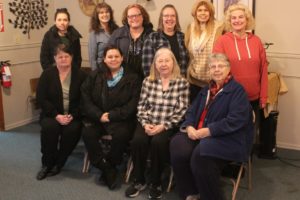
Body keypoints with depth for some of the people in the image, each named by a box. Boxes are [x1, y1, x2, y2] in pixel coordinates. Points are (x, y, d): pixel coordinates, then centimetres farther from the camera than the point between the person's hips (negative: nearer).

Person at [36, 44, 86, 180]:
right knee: (49, 127, -32)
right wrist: (56, 115, -17)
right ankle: (47, 163, -9)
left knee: (73, 130, -31)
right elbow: (40, 98, -4)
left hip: (73, 116, 0)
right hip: (52, 115, 0)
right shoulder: (47, 74, 3)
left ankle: (58, 163, -9)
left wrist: (72, 115, -17)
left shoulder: (80, 75, 2)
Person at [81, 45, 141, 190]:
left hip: (122, 119, -2)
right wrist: (99, 115, -12)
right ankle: (107, 168, -13)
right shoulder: (95, 76, 13)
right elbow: (86, 99, 4)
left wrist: (112, 116, -14)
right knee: (87, 133, -26)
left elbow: (134, 104, -6)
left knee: (121, 135, -33)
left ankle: (111, 165, -6)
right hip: (98, 119, 3)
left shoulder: (132, 78, 4)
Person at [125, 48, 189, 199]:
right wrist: (145, 123, -11)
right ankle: (138, 180, -3)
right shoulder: (148, 81, 10)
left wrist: (163, 126, -16)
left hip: (168, 126, -2)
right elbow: (141, 106, 8)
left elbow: (181, 111, -6)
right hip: (148, 123, 3)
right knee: (137, 140, -26)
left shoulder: (182, 83, 0)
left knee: (158, 142, -31)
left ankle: (155, 183, -8)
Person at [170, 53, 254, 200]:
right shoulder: (206, 90, 23)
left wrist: (208, 131, -19)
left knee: (200, 155, -34)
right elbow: (191, 112, 17)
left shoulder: (237, 90, -2)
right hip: (198, 134, 6)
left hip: (227, 138, -6)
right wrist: (189, 127, -6)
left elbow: (235, 120, -15)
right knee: (178, 146, -23)